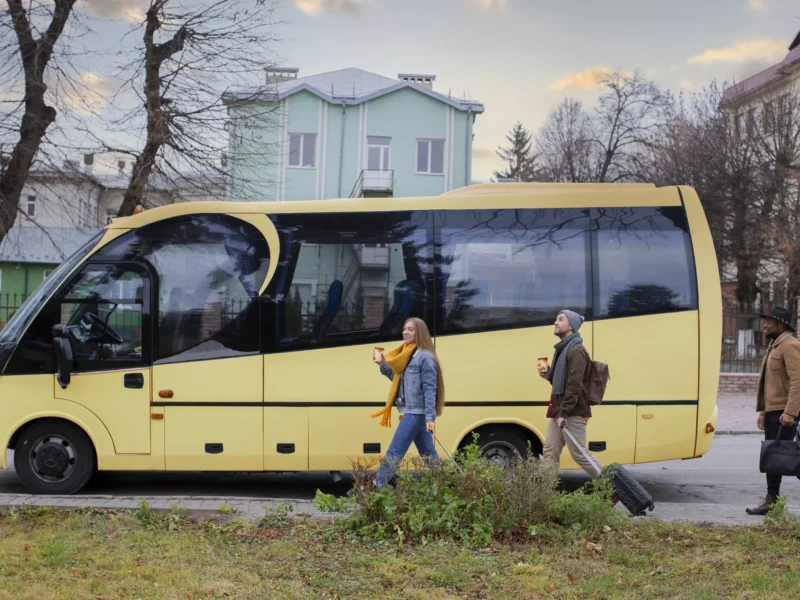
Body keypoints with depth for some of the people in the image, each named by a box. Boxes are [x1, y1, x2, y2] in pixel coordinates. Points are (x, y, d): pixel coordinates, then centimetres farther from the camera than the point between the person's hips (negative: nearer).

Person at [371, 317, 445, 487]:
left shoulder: (425, 357, -11)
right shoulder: (407, 355, 16)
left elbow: (430, 389, -16)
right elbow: (397, 379, 23)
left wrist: (430, 417, -22)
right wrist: (382, 364, 11)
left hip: (417, 413, -9)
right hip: (411, 412, 9)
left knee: (394, 453, -8)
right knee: (428, 455, 12)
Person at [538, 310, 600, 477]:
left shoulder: (576, 350, -15)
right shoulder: (562, 348, 16)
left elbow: (574, 386, -22)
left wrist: (564, 413, -24)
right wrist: (549, 374, 3)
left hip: (573, 413, -10)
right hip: (559, 411, 10)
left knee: (580, 455, -5)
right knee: (550, 452, 7)